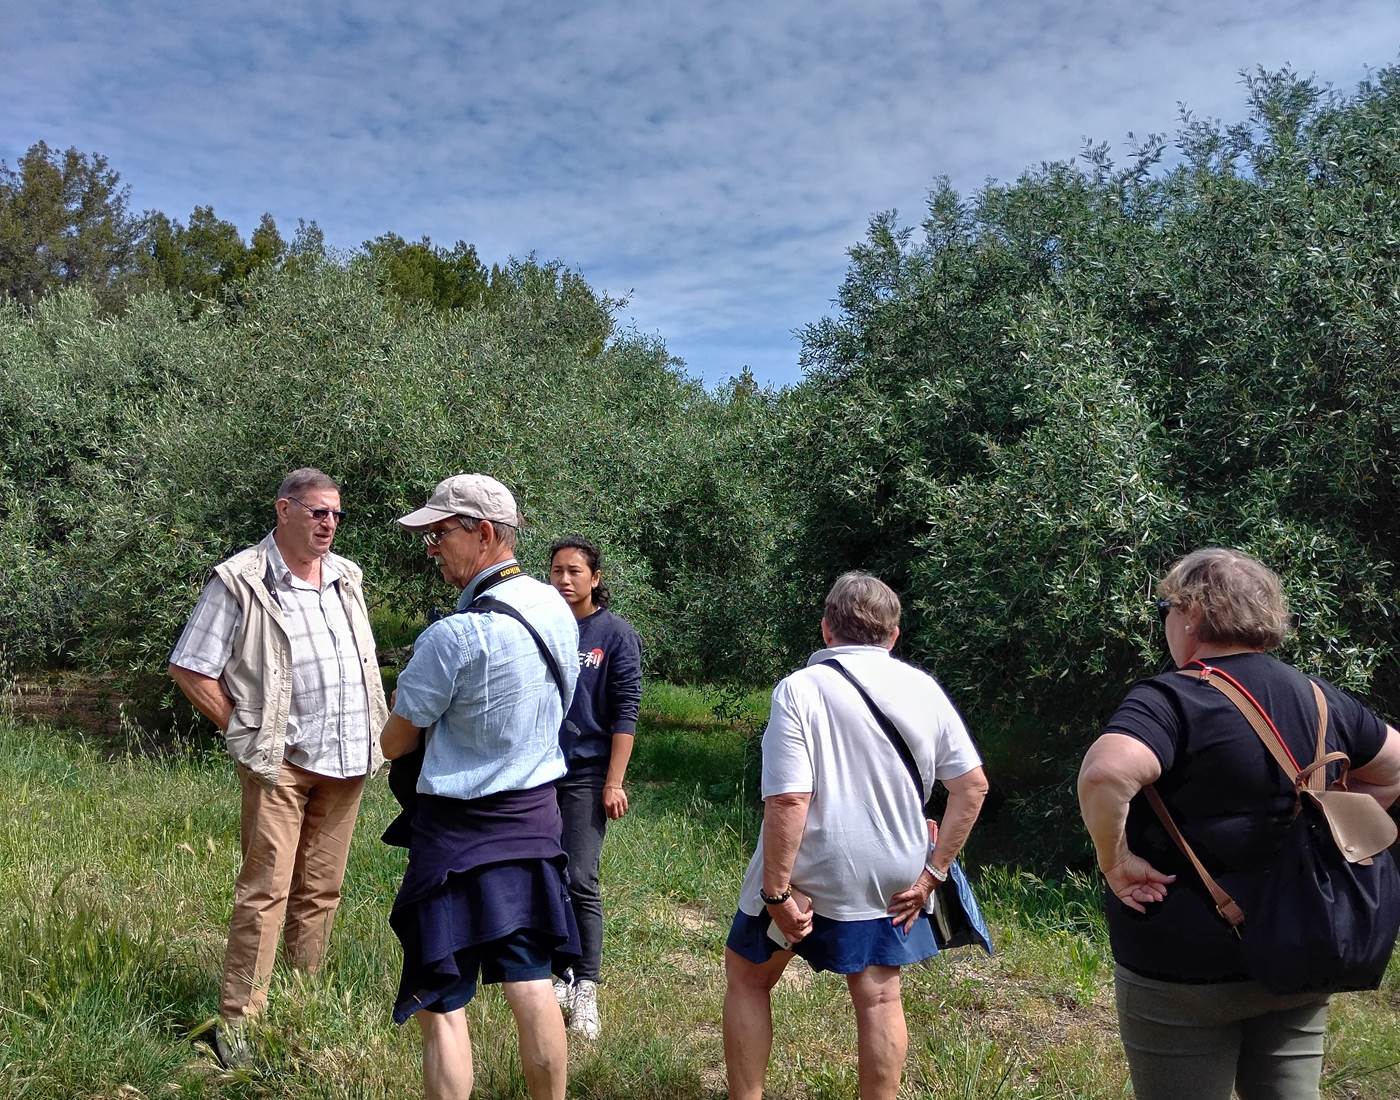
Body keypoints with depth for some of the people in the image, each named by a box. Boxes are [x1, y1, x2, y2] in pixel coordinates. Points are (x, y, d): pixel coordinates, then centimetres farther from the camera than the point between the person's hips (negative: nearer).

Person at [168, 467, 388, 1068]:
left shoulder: (347, 578, 11)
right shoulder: (240, 582, -8)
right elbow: (190, 671, -6)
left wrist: (368, 736, 13)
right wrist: (246, 733, -5)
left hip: (346, 760, 6)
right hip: (281, 760, -6)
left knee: (320, 889, 12)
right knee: (265, 891, -7)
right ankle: (236, 1021, 1)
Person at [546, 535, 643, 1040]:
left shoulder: (616, 634, -2)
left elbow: (625, 711, -4)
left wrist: (614, 782, -9)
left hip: (586, 772, -3)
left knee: (579, 881, -6)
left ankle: (585, 991, 1)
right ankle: (557, 976, 20)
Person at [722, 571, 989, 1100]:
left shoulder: (800, 688, -16)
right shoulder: (923, 689, -2)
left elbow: (788, 800, -23)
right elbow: (973, 785, 0)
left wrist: (777, 892, -17)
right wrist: (933, 871, 3)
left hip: (810, 875, -3)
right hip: (891, 878, 3)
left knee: (748, 974, 17)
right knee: (879, 996, 14)